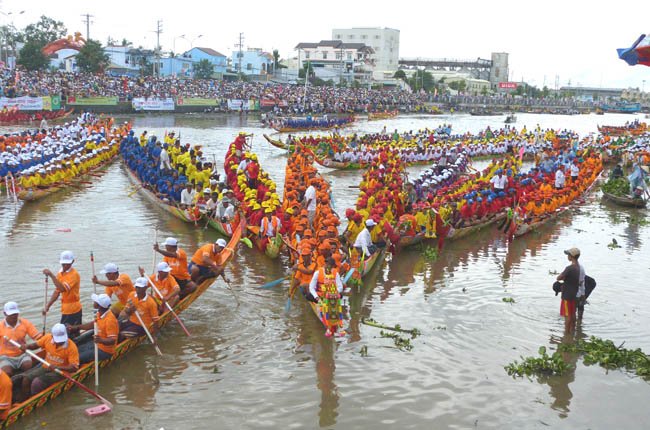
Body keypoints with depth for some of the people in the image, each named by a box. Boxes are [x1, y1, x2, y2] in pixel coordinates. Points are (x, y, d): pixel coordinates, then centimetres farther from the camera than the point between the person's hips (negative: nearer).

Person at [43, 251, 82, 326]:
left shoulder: (74, 274, -16)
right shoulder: (60, 274, 11)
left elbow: (63, 288, -30)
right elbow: (57, 292, 15)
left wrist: (51, 275, -31)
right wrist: (48, 306, 8)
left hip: (73, 311, -8)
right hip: (65, 310, 8)